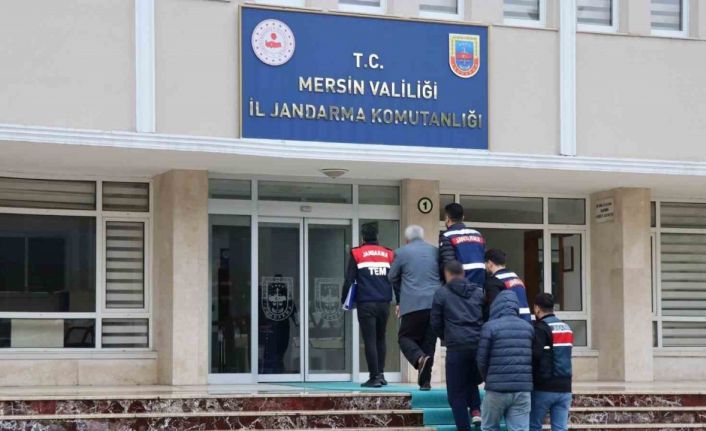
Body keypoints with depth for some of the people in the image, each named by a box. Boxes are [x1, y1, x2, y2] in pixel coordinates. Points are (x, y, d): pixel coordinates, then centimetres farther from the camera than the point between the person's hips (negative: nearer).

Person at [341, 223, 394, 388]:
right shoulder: (388, 254, 9)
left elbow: (349, 279, -1)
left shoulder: (357, 254, 1)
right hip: (384, 303, 3)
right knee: (380, 339, 17)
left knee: (370, 340, -2)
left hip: (366, 303, -3)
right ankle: (380, 374, 15)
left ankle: (375, 377, -7)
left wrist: (344, 300, 9)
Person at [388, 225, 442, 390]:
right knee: (429, 341, 9)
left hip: (413, 304, -3)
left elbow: (392, 277, 13)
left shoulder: (401, 252, 4)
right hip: (436, 304, 4)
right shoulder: (435, 251, 12)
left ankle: (419, 358, -24)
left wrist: (399, 300, 26)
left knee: (405, 337, 6)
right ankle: (425, 381, 6)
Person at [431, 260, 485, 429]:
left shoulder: (441, 293, 3)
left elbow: (436, 323, 6)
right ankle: (476, 410, 8)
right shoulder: (479, 292, 13)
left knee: (456, 393, 5)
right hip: (479, 345, 4)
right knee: (472, 380, 28)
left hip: (456, 347, -4)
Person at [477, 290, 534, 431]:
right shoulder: (528, 327, 9)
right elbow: (532, 358, 10)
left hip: (497, 389, -3)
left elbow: (482, 360, -3)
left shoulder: (490, 327, -6)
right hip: (523, 390, 3)